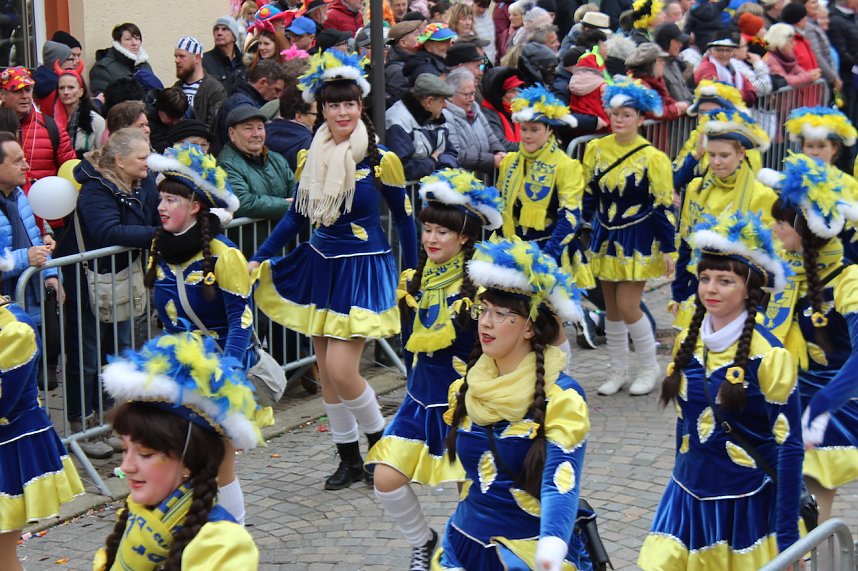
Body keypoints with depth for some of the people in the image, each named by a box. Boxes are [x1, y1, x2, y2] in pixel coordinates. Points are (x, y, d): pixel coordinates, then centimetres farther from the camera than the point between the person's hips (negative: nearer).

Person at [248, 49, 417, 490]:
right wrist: (259, 259, 4)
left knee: (341, 370, -13)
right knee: (325, 372, 7)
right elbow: (296, 215, 11)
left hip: (363, 270, -5)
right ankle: (349, 458, 21)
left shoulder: (379, 159, -10)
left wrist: (412, 274, -1)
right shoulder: (310, 157, 4)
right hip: (319, 266, 6)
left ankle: (379, 440, 11)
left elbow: (404, 217, -1)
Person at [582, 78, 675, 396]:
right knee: (611, 308, 9)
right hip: (605, 238, 5)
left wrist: (668, 249, -10)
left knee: (627, 307, -8)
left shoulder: (652, 157, -11)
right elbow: (587, 196, 9)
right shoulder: (596, 149, 0)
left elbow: (663, 206, -9)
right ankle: (618, 371, 22)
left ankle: (648, 368, 12)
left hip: (637, 241, -4)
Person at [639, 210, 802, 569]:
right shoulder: (688, 342, 3)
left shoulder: (768, 355, -13)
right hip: (688, 498, 5)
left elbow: (789, 446, -12)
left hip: (748, 504, -5)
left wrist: (787, 535, -13)